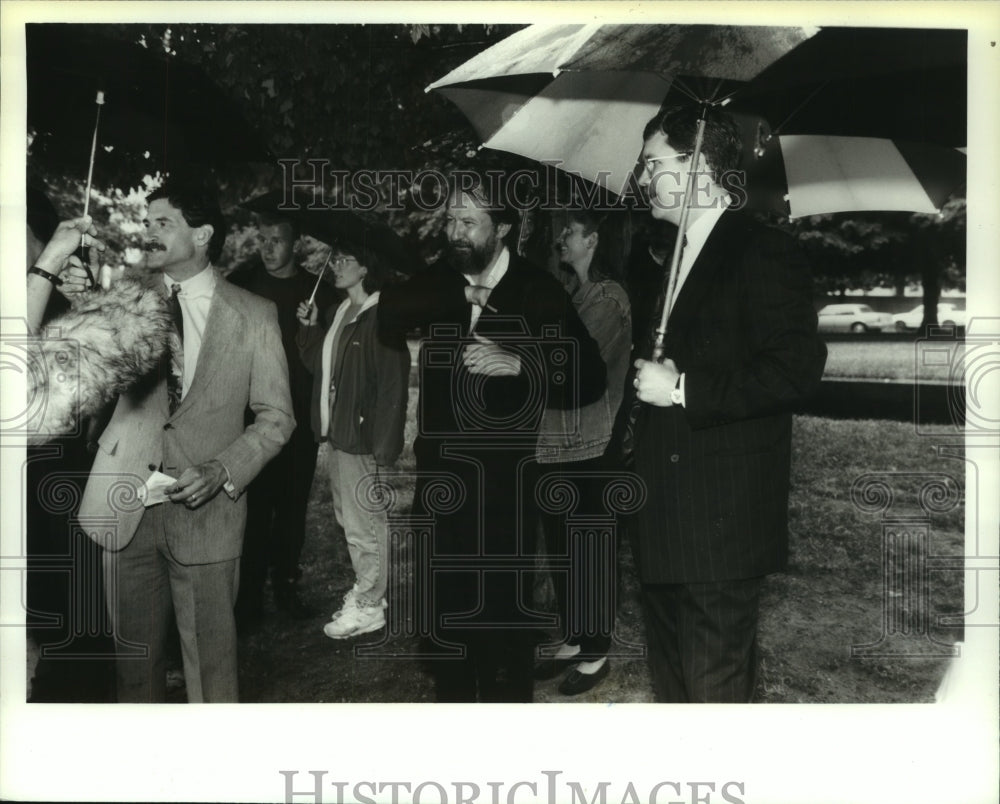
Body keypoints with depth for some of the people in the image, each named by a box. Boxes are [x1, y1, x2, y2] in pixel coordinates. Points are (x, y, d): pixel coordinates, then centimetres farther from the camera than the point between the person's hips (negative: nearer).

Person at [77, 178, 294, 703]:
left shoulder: (253, 315, 1)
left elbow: (275, 416, 2)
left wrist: (220, 472, -12)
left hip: (206, 509, -2)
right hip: (126, 506, 2)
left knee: (209, 653, 8)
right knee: (134, 651, 12)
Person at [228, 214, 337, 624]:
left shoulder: (317, 289, 5)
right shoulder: (241, 283, 0)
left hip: (300, 417, 2)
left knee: (293, 506, 11)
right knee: (254, 508, 0)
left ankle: (286, 585, 25)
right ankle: (249, 595, 12)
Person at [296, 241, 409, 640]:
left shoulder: (380, 317, -15)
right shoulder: (340, 312, 11)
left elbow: (392, 385, -18)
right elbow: (320, 364, 16)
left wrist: (383, 445, -21)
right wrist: (310, 328, 2)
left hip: (361, 436, -9)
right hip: (336, 431, 9)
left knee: (363, 522, 2)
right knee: (349, 517, 18)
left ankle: (368, 607, 16)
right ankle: (367, 590, 33)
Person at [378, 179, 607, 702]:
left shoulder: (538, 292, -5)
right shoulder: (439, 281, 6)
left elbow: (588, 379, -13)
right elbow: (387, 312, -13)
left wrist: (518, 363, -27)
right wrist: (462, 296, -20)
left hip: (503, 481, -4)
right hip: (438, 472, 4)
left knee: (505, 609, 3)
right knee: (443, 603, 17)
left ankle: (506, 696, 25)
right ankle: (452, 694, 37)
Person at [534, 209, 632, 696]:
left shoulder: (608, 298, -9)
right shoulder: (568, 292, 14)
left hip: (588, 444, -7)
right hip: (552, 441, 8)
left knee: (591, 550, 3)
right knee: (560, 548, 14)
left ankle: (596, 652, 17)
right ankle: (572, 640, 28)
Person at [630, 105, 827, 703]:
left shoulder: (763, 253, -11)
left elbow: (798, 367, -20)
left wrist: (683, 388, -18)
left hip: (724, 516, -9)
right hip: (666, 516, 9)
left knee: (714, 681, 1)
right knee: (671, 672, 20)